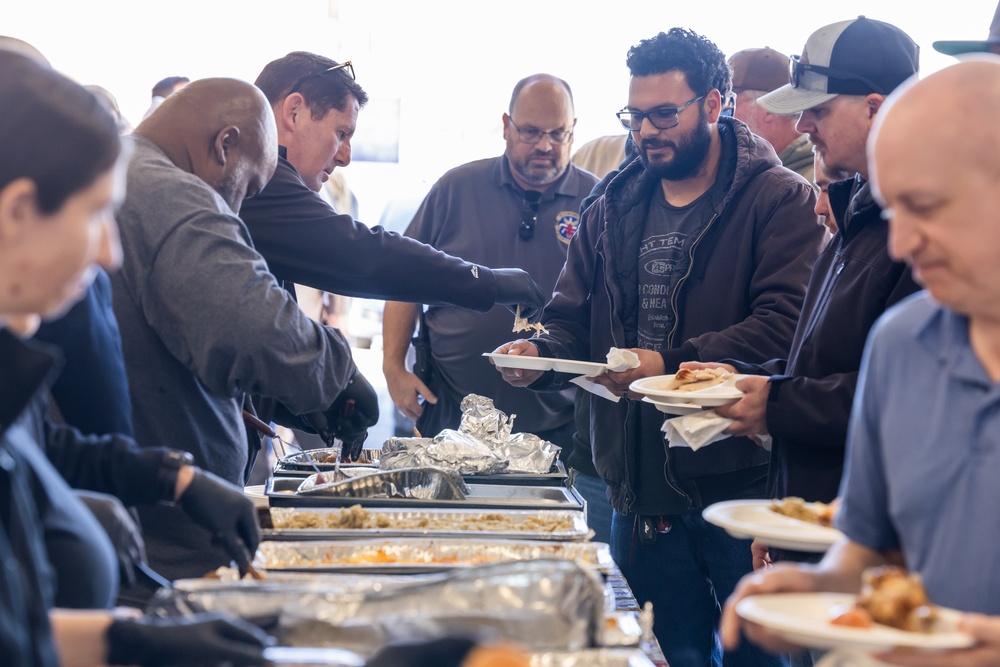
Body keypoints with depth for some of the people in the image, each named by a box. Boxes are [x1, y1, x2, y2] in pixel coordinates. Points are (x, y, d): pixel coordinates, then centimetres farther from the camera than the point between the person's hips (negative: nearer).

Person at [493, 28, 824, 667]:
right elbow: (573, 324, 15)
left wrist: (672, 364, -24)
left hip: (741, 485, -5)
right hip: (642, 491, 5)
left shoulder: (780, 199, -5)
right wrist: (540, 354, -7)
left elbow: (783, 325, -18)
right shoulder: (610, 212, 14)